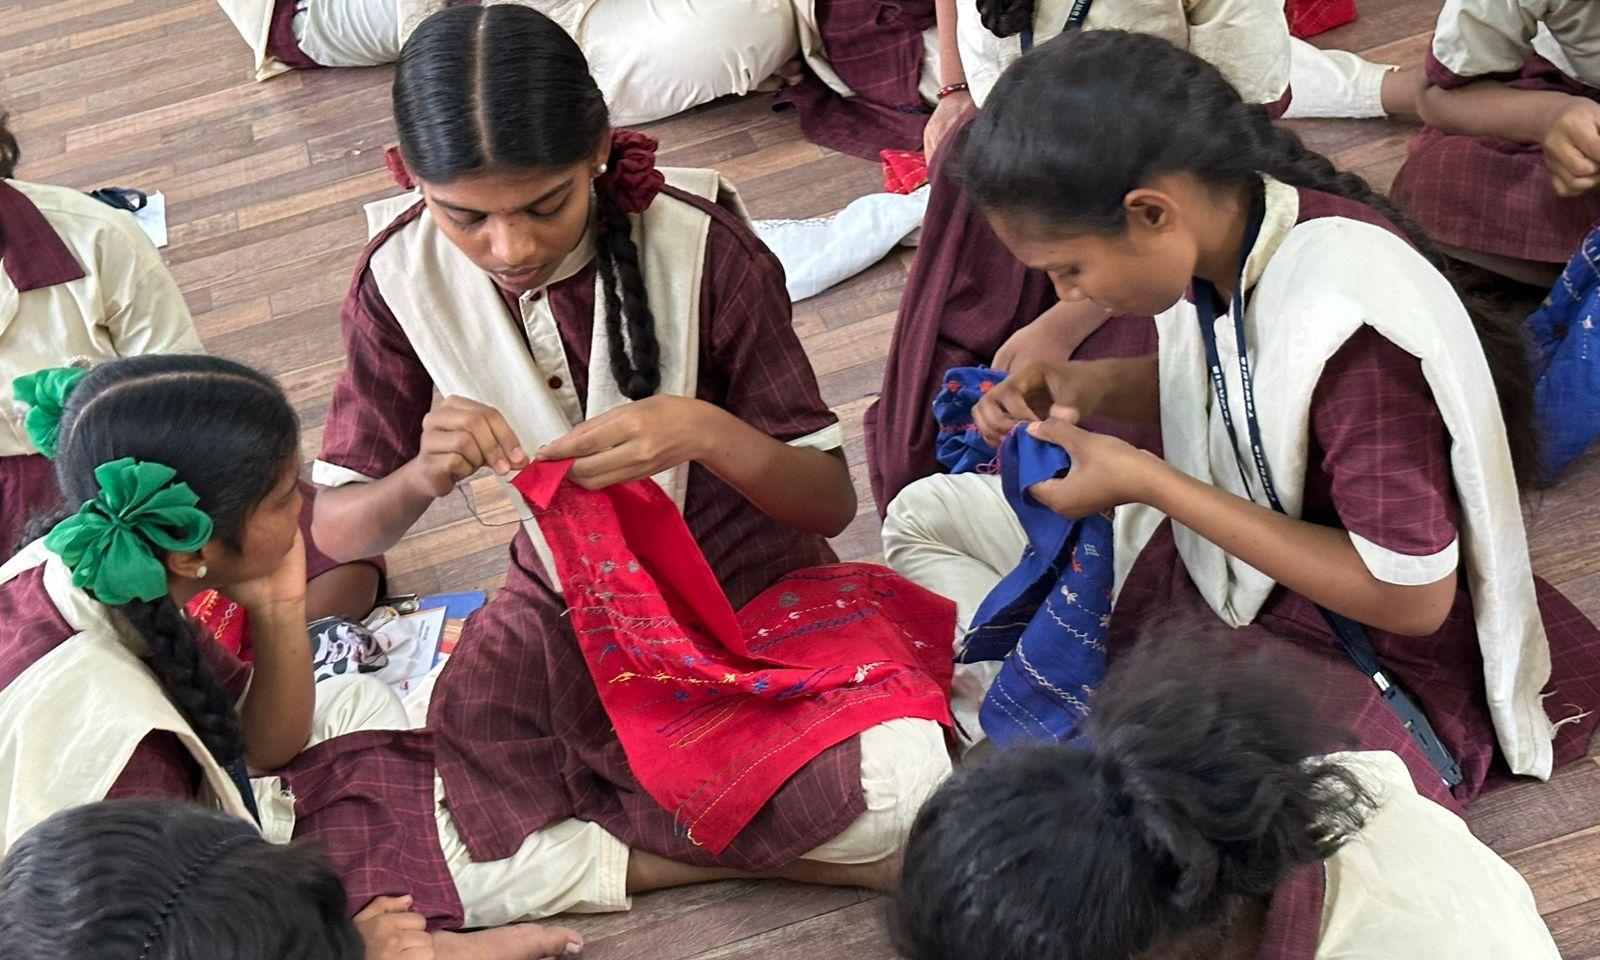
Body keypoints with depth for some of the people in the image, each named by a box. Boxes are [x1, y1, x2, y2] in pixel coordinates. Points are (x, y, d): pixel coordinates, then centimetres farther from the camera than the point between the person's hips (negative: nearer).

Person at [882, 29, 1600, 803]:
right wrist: (1089, 387, -9)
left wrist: (1147, 480, -26)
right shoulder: (1211, 217, -9)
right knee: (926, 516, 11)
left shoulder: (1348, 319, -34)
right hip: (1210, 569, 9)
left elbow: (1411, 596, -28)